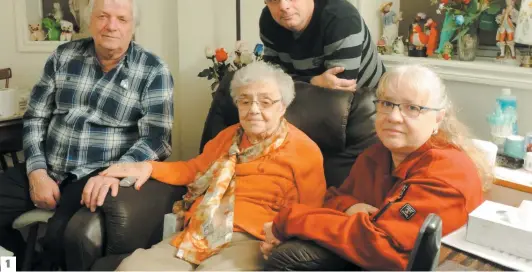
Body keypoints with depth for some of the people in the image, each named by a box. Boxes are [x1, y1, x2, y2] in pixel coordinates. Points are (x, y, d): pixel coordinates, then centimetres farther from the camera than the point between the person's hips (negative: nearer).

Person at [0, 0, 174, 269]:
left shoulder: (153, 71, -4)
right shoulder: (63, 56, 9)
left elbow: (155, 139, -10)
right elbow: (35, 118, 11)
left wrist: (113, 175, -25)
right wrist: (37, 173, -4)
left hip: (98, 177, -5)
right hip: (47, 170, 5)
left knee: (61, 236, -31)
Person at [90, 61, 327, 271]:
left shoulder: (303, 149, 4)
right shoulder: (229, 136, 23)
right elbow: (195, 169, 33)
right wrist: (148, 168, 18)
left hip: (246, 241, -5)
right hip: (195, 235, 5)